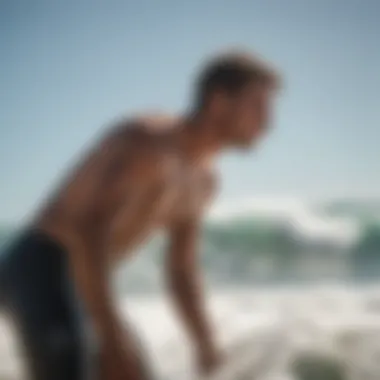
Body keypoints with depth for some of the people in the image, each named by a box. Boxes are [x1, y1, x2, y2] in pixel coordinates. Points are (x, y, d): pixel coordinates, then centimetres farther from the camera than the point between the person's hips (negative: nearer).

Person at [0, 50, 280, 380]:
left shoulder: (203, 180, 9)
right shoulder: (149, 141, -22)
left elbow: (181, 272, 15)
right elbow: (86, 232, -33)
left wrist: (207, 347, 3)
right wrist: (111, 335, -37)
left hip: (76, 284, 10)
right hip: (39, 272, -9)